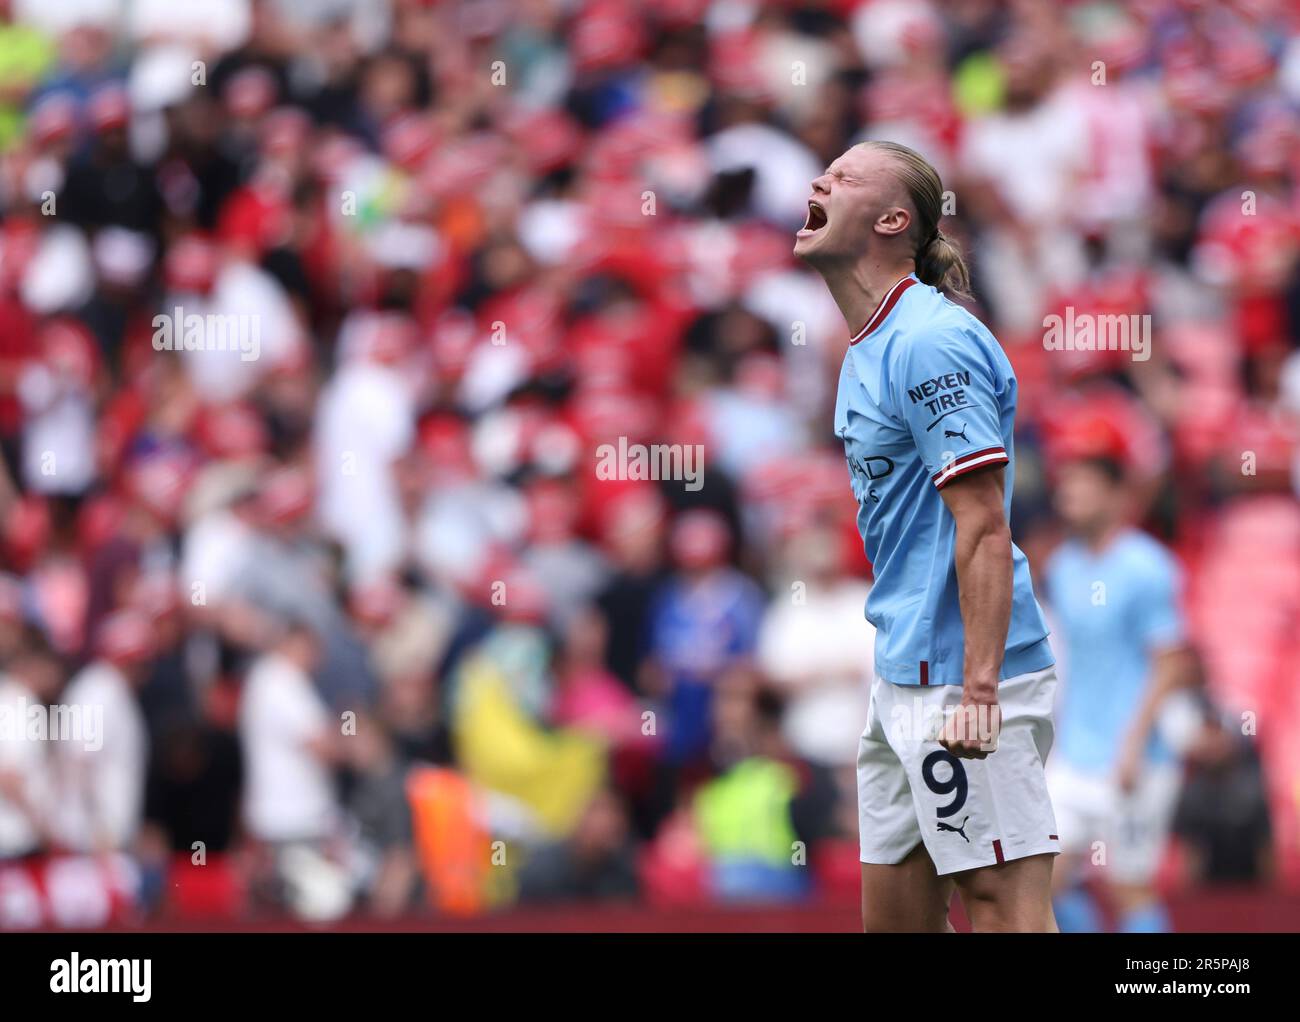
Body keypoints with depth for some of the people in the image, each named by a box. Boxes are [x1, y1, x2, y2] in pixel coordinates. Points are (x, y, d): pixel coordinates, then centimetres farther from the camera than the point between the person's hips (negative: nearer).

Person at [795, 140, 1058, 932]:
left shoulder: (930, 342, -15)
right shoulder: (869, 347, 17)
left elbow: (983, 530, -20)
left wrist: (979, 688, -24)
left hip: (960, 678, -10)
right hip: (904, 676, 10)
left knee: (1003, 904, -10)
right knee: (893, 915, 12)